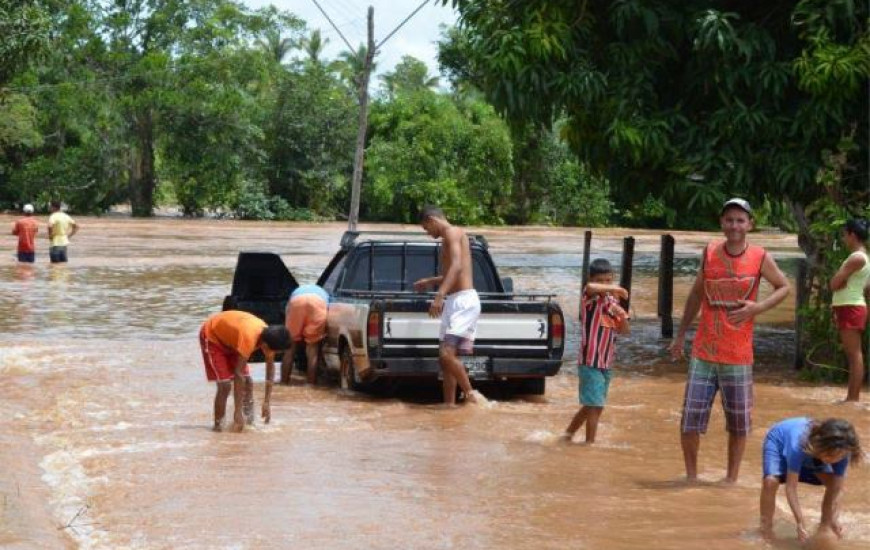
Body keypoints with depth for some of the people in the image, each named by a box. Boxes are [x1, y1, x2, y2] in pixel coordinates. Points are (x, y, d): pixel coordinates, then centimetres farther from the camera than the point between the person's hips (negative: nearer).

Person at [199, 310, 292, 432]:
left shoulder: (268, 336, -20)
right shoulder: (249, 338, -41)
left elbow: (270, 367, -5)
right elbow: (238, 375, -38)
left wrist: (267, 402, -6)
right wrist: (238, 412, -37)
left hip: (230, 338, 7)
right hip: (212, 336, -7)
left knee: (248, 382, -1)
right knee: (225, 385, -15)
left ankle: (249, 421, 8)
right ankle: (218, 425, -4)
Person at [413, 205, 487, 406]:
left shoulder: (452, 232, -7)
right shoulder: (449, 237, 23)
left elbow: (457, 266, -24)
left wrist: (440, 295, -33)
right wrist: (431, 282, 51)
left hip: (463, 300, -11)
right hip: (454, 302, 11)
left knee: (447, 354, -20)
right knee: (445, 358, 8)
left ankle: (470, 393, -10)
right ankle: (449, 404, 10)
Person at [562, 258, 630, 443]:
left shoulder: (612, 301, 11)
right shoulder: (590, 297, -10)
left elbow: (624, 330, 12)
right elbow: (590, 287, -36)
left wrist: (622, 315, -8)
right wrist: (615, 289, -28)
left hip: (606, 362, 7)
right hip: (590, 361, -7)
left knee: (591, 405, 17)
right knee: (595, 405, -9)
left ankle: (568, 433, 32)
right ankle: (590, 443, -2)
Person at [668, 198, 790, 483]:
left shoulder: (760, 258, -5)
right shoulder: (709, 253, 1)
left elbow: (784, 287, 8)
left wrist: (757, 307, -10)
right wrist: (681, 334, 15)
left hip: (738, 357, -1)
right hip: (703, 353, 1)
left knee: (738, 423, 7)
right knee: (690, 420, -1)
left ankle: (731, 479, 21)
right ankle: (691, 477, 16)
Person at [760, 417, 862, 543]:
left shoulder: (840, 453, -32)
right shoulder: (798, 446, -47)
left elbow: (836, 489, -26)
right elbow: (791, 488, -42)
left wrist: (834, 518, -38)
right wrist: (800, 522, -44)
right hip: (778, 442, -4)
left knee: (835, 483, -13)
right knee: (771, 481, -31)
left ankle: (825, 523, 13)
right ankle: (766, 527, -9)